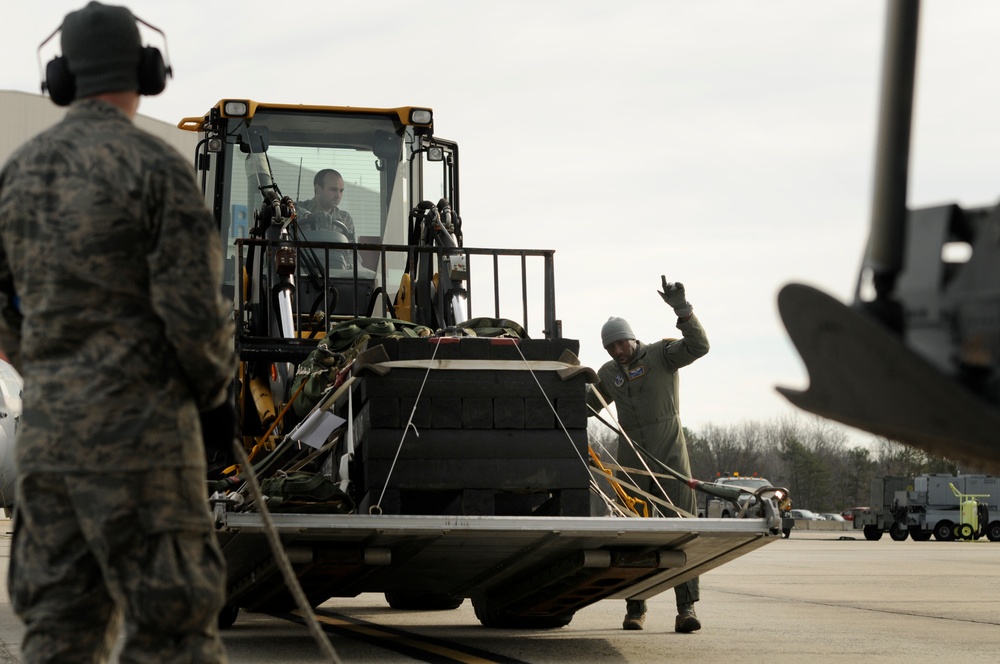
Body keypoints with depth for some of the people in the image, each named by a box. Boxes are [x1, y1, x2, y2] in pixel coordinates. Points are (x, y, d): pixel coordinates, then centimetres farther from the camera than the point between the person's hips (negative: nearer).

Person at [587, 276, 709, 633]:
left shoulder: (661, 354, -3)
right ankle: (635, 608, 15)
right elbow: (585, 406, 24)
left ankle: (687, 607, -15)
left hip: (670, 457, -4)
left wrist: (682, 308, -31)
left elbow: (698, 346, -20)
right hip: (632, 463, 4)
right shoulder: (608, 373, 10)